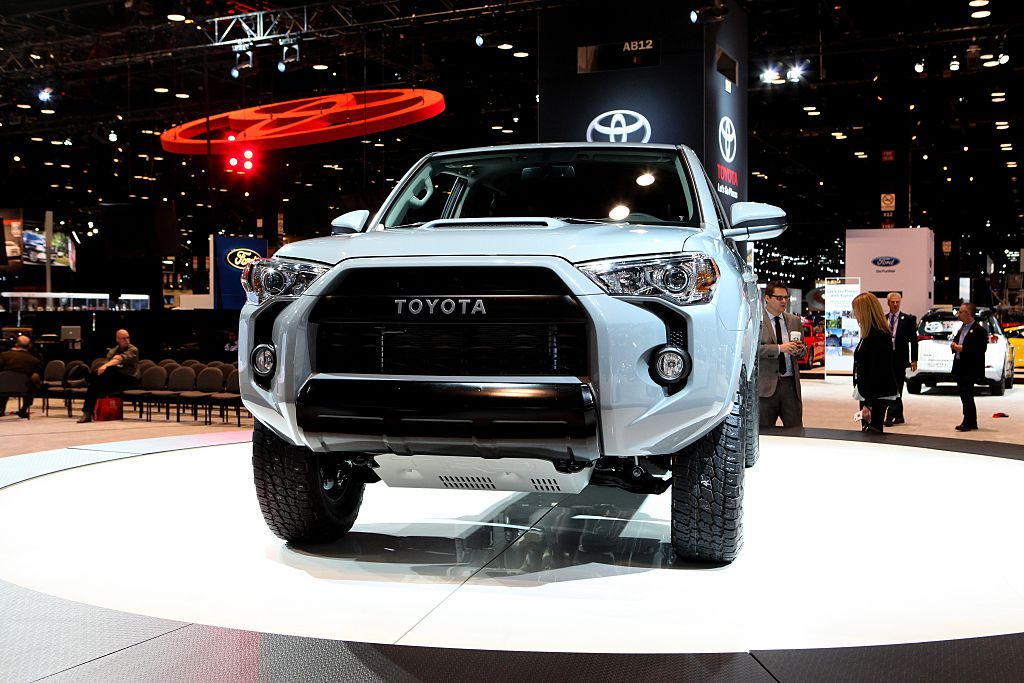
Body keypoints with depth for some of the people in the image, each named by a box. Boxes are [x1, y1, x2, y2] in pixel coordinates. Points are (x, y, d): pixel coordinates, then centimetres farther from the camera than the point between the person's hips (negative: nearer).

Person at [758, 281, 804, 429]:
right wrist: (779, 348, -22)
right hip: (766, 384, -4)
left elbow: (801, 348, 21)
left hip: (791, 383, 4)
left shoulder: (794, 321, 15)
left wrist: (799, 349, -3)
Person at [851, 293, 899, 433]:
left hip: (877, 396, -10)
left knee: (873, 431, -7)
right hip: (867, 393, 10)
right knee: (867, 431, 12)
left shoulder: (878, 337, -18)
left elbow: (877, 373, -22)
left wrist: (868, 404, -22)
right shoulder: (870, 335, 13)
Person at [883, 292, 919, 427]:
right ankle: (899, 416, 18)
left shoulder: (908, 319, 0)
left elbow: (913, 340, -1)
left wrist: (914, 359, -6)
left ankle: (890, 417, -6)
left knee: (896, 389, -5)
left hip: (900, 358, -4)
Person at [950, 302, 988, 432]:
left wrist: (962, 348, -21)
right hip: (959, 367, 9)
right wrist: (954, 345, 4)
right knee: (963, 393, 12)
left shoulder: (979, 330, -12)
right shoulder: (962, 328, 15)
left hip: (970, 369, -9)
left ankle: (968, 422, -1)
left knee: (967, 395, -7)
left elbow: (981, 350, -19)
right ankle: (972, 422, 20)